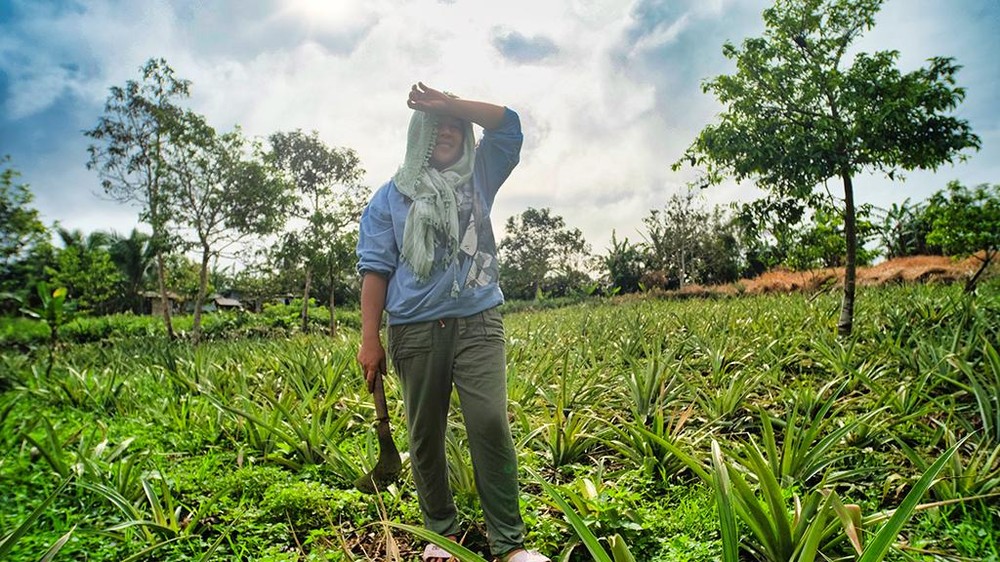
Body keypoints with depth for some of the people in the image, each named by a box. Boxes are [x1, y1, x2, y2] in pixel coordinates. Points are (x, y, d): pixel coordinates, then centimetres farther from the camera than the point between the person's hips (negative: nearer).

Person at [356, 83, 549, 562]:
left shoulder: (477, 178, 16)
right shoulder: (391, 195, 12)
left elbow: (508, 123, 7)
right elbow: (375, 269, 5)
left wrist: (450, 105, 0)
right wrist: (370, 339, -2)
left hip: (478, 321, 0)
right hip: (415, 329, 0)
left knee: (490, 425, -10)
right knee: (425, 435, 6)